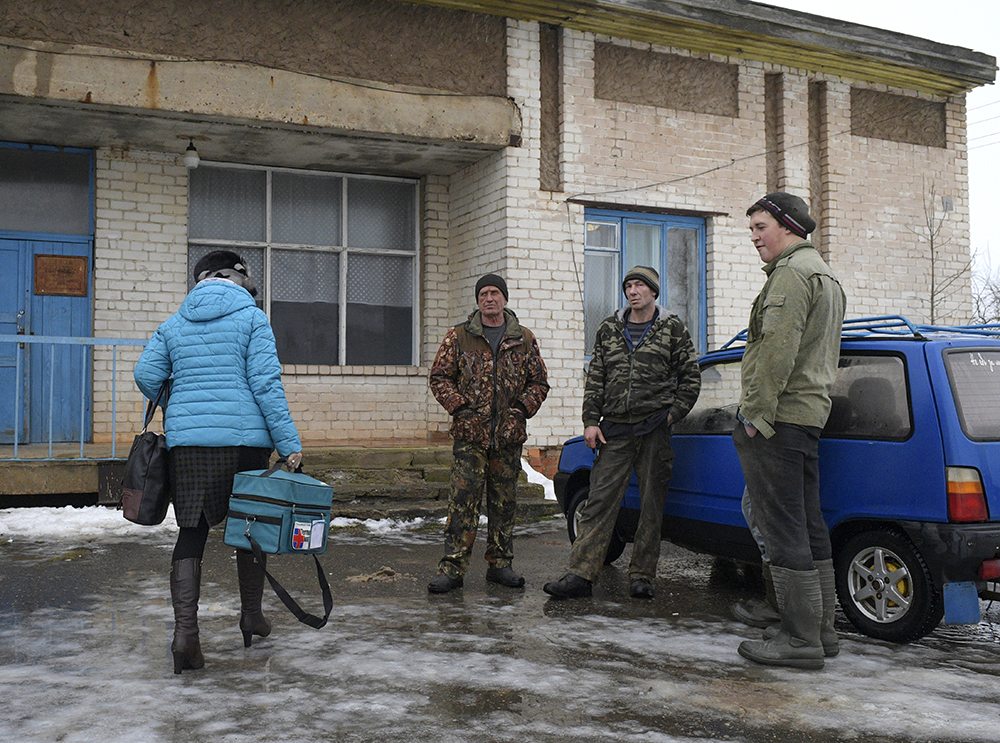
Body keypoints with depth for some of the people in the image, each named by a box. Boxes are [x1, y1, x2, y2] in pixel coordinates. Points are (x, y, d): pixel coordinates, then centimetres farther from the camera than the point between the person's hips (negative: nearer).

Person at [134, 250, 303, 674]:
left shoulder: (174, 324, 13)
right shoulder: (252, 318, -1)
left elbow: (146, 374, 4)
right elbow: (266, 383, -9)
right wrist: (289, 444, -10)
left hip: (185, 441, 3)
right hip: (244, 439, -3)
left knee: (192, 532, 7)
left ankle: (185, 631, -3)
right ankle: (251, 614, 28)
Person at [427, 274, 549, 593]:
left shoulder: (525, 339, 9)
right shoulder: (459, 336, 4)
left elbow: (539, 382, 12)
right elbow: (439, 377, 4)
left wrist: (521, 408, -3)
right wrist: (460, 407, -8)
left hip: (509, 435, 2)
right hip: (469, 434, -2)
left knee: (504, 502, 9)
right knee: (463, 501, -5)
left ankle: (500, 564, 20)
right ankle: (452, 567, 1)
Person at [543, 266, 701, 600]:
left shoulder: (673, 329, 6)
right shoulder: (609, 329, 13)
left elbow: (691, 378, 8)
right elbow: (595, 379, 12)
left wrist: (672, 414, -2)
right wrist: (591, 421, 4)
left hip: (654, 429, -2)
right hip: (615, 429, 2)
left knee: (652, 506, 3)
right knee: (599, 501, -3)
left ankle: (641, 577, 13)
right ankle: (581, 574, -4)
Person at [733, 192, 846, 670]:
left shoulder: (792, 272, -10)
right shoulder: (825, 275, 24)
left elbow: (778, 350, -22)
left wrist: (756, 413, -19)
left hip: (777, 418, -11)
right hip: (809, 415, 11)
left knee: (783, 531, -8)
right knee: (808, 526, 14)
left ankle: (800, 640, -4)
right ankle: (822, 629, 22)